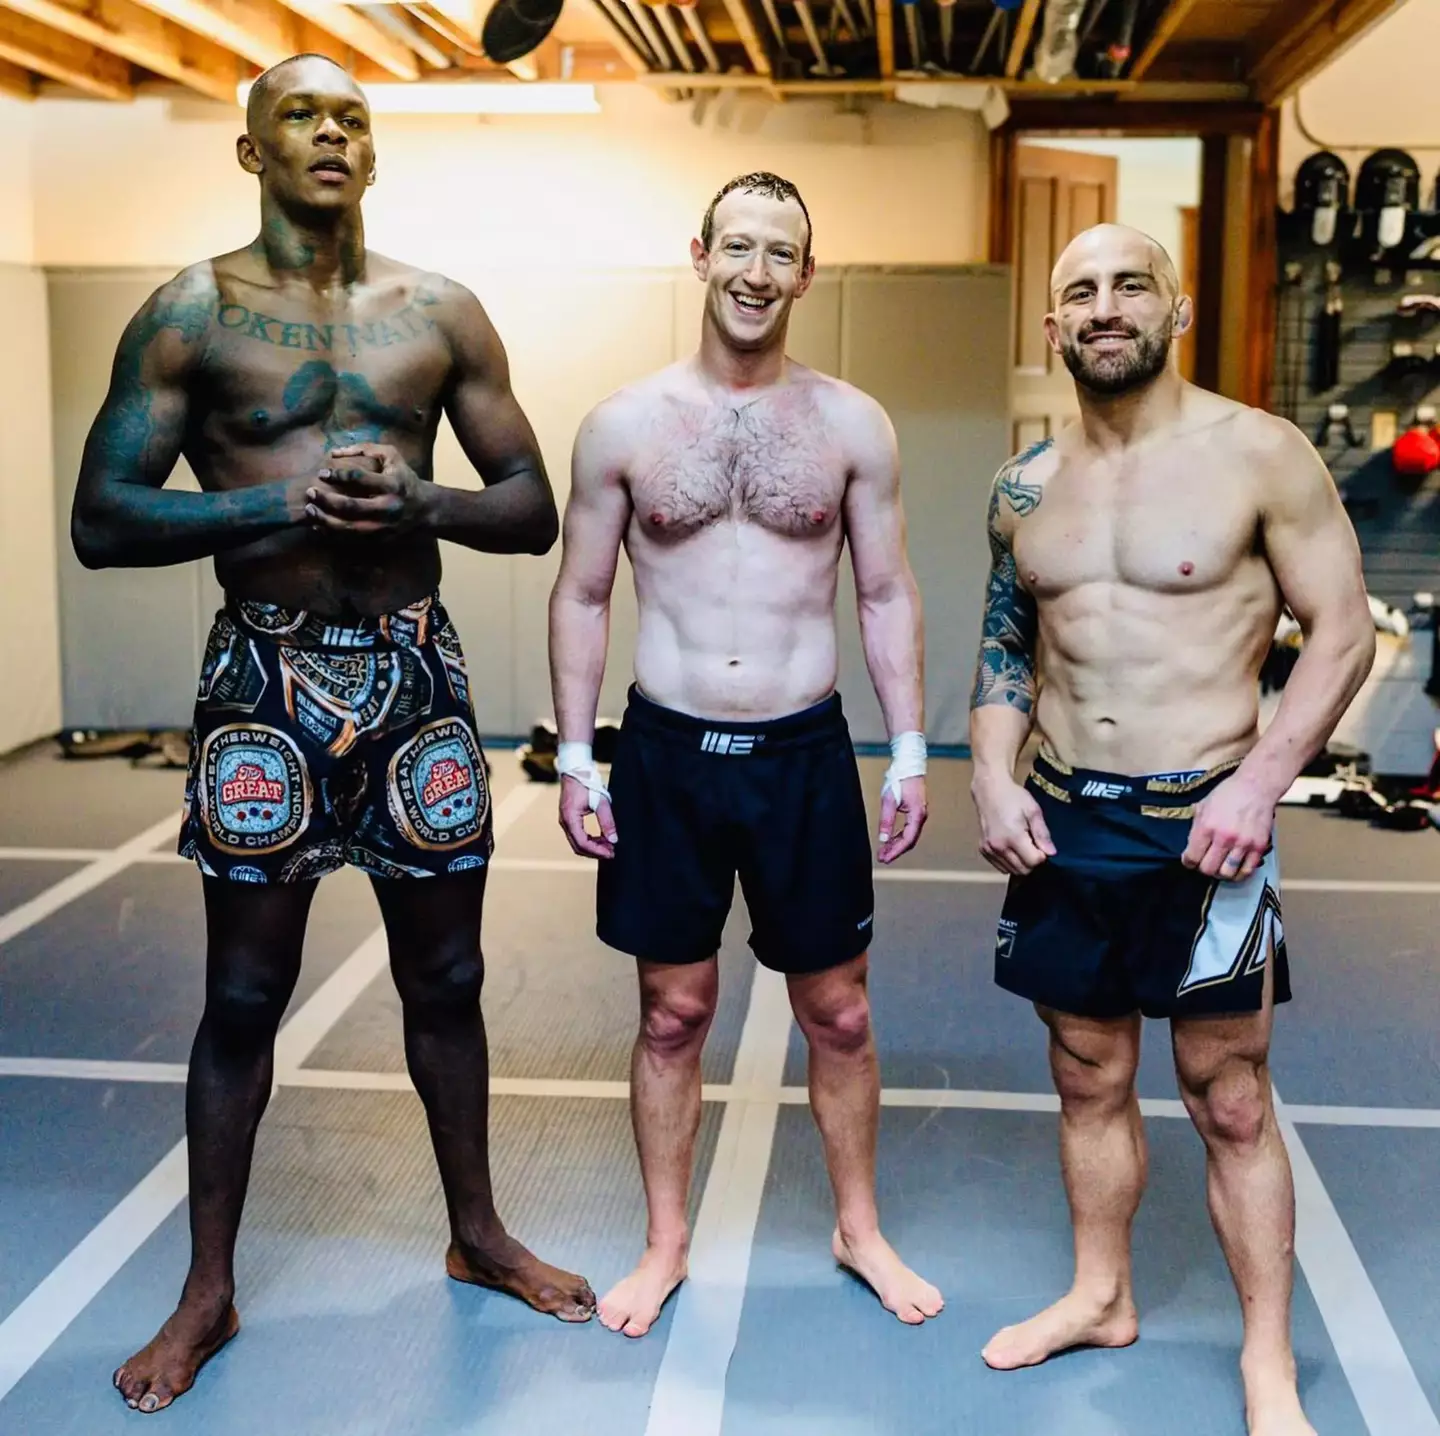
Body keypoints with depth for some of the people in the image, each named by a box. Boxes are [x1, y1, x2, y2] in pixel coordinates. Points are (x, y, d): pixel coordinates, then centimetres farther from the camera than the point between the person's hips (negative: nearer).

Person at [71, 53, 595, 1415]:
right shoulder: (191, 312, 0)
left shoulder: (442, 312, 6)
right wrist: (283, 502, -18)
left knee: (444, 978, 13)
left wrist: (418, 498, -13)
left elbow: (533, 509, 7)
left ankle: (477, 1235, 32)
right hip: (266, 676, -2)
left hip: (415, 669, 2)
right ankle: (208, 1292, 22)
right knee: (243, 995, 5)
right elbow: (101, 518, -5)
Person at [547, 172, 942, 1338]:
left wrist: (911, 751, 0)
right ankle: (667, 1244, 29)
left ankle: (860, 1229, 33)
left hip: (805, 752, 0)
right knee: (673, 1012, 11)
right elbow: (582, 597, 4)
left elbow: (887, 596, 4)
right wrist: (576, 758, 0)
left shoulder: (853, 425, -1)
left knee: (838, 1013, 11)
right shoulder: (623, 424, -2)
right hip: (666, 752, 0)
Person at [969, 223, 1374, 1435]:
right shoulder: (1028, 485, 6)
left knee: (1231, 1102, 4)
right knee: (1089, 1077, 16)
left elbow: (1345, 632, -8)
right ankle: (1102, 1297, 34)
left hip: (1201, 822, -4)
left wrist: (1260, 783, -17)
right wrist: (993, 778, 2)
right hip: (1062, 820, 5)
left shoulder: (1259, 455, -9)